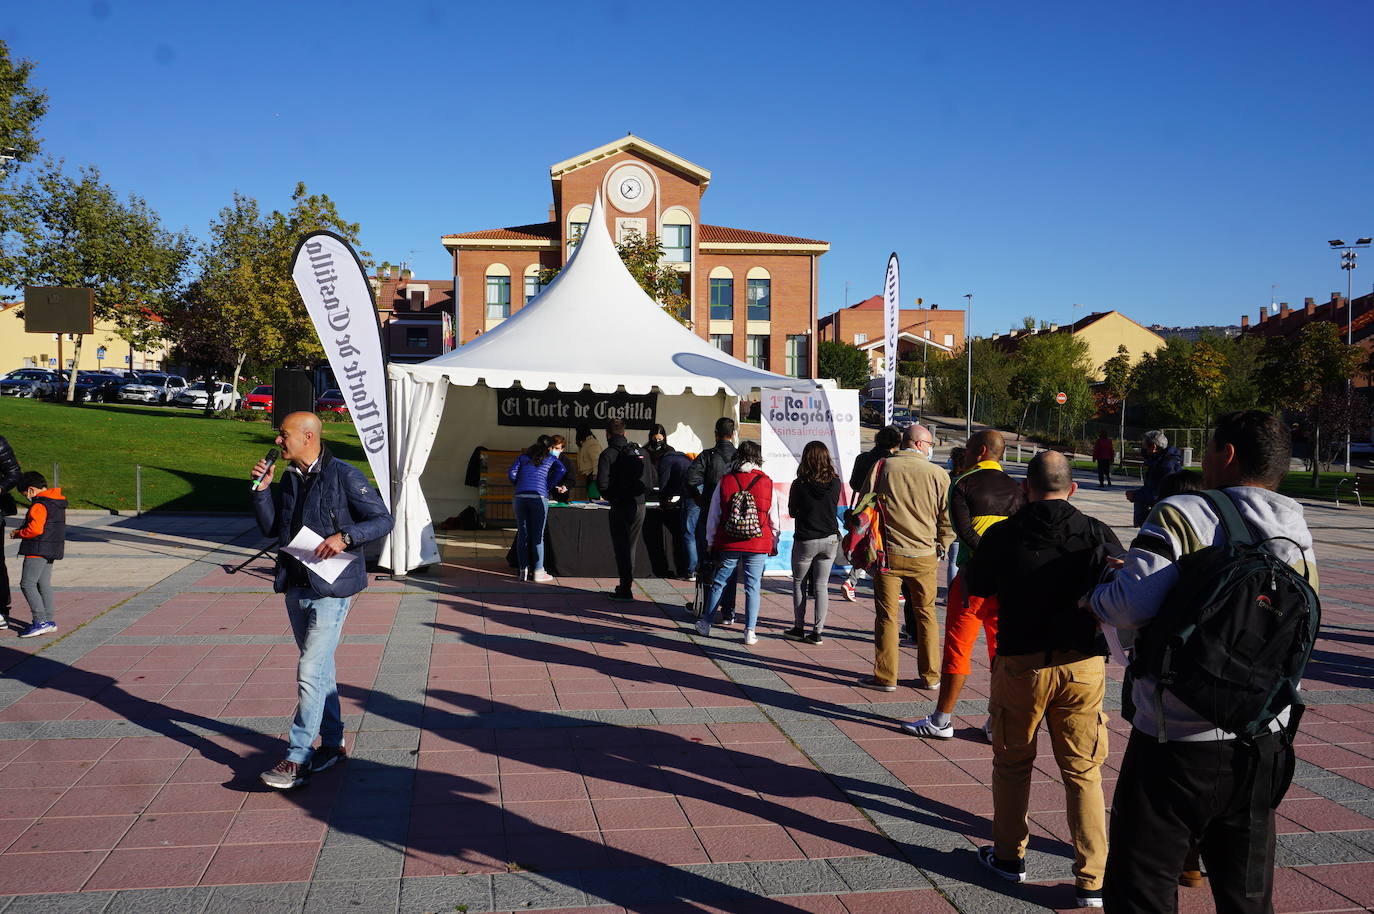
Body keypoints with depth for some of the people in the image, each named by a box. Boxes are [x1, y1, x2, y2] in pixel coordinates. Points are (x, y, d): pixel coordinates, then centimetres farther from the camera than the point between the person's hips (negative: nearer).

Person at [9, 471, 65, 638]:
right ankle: (49, 621, 16)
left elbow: (35, 529, -23)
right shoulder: (58, 503, 14)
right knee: (44, 584, 14)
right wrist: (23, 530, 17)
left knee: (27, 584, -7)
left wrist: (18, 534, -6)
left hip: (38, 550, -10)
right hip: (51, 550, 10)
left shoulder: (39, 505, -16)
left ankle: (40, 621, -12)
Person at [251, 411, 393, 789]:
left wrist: (345, 537, -23)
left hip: (331, 588, -8)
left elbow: (383, 520, -9)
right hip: (296, 587, 8)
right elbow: (270, 528, 13)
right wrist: (262, 489, 0)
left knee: (310, 673, -10)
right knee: (319, 669, 16)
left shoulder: (344, 476, -11)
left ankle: (296, 759, -4)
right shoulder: (289, 478, 10)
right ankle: (333, 744, 28)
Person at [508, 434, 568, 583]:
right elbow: (561, 470, -5)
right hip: (539, 497, -3)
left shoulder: (524, 456, 20)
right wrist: (549, 486, 5)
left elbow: (512, 473, 9)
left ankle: (523, 571, 8)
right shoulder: (551, 458, 13)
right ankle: (538, 572, 3)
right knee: (538, 535, 2)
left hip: (520, 497, 3)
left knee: (522, 534, 8)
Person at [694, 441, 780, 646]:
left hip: (728, 544, 1)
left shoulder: (725, 482, -2)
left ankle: (705, 623, 22)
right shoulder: (767, 483, -3)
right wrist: (774, 544, 16)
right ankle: (750, 631, 4)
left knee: (719, 583, 12)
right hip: (758, 545, -1)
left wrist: (711, 543, 13)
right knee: (752, 586, 4)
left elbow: (713, 516, 3)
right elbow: (773, 519, 4)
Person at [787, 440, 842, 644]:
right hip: (830, 539, 3)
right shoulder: (835, 482, -6)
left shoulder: (799, 484, -13)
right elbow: (834, 507, 8)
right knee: (821, 586, 8)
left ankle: (799, 628, 18)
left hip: (805, 541, -3)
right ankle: (818, 631, 8)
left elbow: (792, 512, -1)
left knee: (799, 584, 14)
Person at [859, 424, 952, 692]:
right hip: (925, 558, 1)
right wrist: (940, 549, 14)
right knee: (926, 614, 12)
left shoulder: (882, 467, -1)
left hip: (888, 555, -1)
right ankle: (930, 676, 19)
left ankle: (886, 677, 8)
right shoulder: (939, 475, -3)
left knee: (887, 616, 5)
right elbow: (948, 519, 0)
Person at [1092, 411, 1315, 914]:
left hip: (1177, 745, -6)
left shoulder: (1182, 516, -14)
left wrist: (1094, 593, -2)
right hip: (1263, 748, 6)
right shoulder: (1299, 537, 7)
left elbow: (1132, 605, -24)